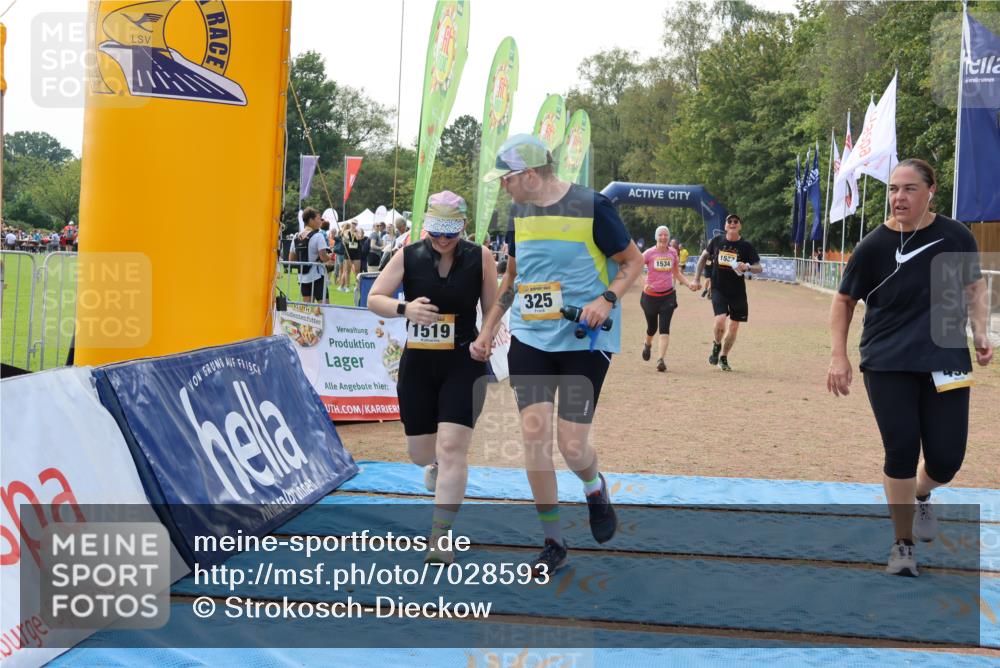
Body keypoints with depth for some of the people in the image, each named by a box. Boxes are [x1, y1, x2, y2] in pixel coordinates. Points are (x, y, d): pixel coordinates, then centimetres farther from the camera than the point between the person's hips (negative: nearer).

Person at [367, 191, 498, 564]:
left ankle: (440, 537, -7)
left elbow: (492, 308, 5)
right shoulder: (408, 256, -1)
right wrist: (404, 308, -22)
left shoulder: (479, 257, -3)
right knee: (420, 452, 11)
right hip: (417, 364, 2)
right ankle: (436, 465, 51)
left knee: (452, 447, -14)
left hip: (463, 365, -2)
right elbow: (374, 298, -2)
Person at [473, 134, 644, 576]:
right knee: (534, 435, -5)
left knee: (572, 445, -8)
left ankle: (595, 489, 30)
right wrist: (487, 330, 18)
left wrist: (607, 299, -19)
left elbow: (633, 262, -2)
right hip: (529, 338, 5)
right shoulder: (519, 211, 8)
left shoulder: (591, 206, -9)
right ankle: (553, 543, 9)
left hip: (585, 340, -5)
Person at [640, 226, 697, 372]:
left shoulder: (673, 253, 3)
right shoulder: (649, 253, -8)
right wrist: (644, 284, -25)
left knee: (664, 328, -12)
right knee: (652, 328, 13)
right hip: (650, 295, -1)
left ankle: (661, 359, -16)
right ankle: (647, 345, 47)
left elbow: (677, 274, 14)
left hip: (668, 295, 1)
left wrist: (688, 284, 0)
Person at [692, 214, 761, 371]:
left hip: (738, 292, 1)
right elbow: (704, 257, 16)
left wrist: (747, 267, -27)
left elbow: (759, 268, -5)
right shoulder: (716, 241, 0)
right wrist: (697, 279, 10)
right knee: (720, 319, -20)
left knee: (734, 326, 6)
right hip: (718, 289, -1)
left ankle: (723, 358, 24)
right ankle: (717, 345, 10)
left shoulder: (746, 246, -5)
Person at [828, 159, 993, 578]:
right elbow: (844, 301, 5)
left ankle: (921, 497, 38)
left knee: (946, 458, 0)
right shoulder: (874, 245, -6)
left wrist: (980, 331, 1)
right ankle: (903, 544, 15)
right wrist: (839, 356, -3)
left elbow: (974, 286, 14)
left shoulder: (956, 236, -2)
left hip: (945, 362, 2)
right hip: (887, 365, -1)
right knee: (901, 451, -5)